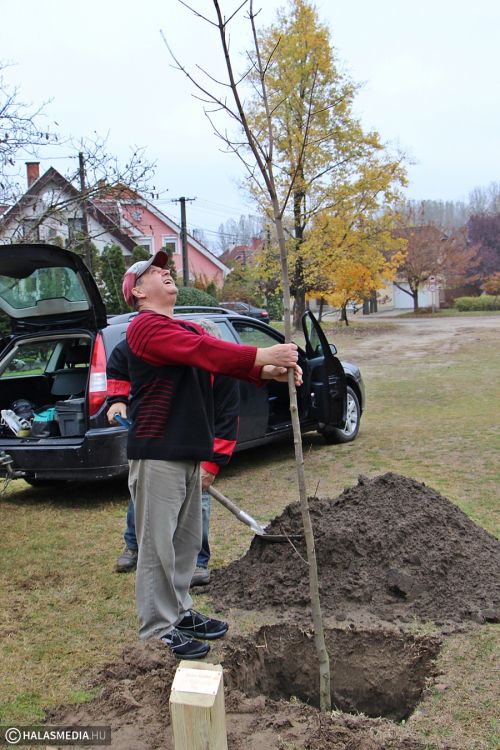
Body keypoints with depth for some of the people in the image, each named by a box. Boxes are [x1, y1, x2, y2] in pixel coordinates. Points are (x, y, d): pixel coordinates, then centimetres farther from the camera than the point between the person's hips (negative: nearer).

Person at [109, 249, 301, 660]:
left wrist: (271, 370, -14)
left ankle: (181, 612, 29)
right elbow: (203, 351, -26)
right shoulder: (146, 326, -11)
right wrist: (261, 355, -30)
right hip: (157, 453, -9)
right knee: (158, 543, -2)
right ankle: (160, 629, 7)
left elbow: (223, 357, 3)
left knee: (187, 538, 17)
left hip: (189, 451, 10)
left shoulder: (190, 329, 19)